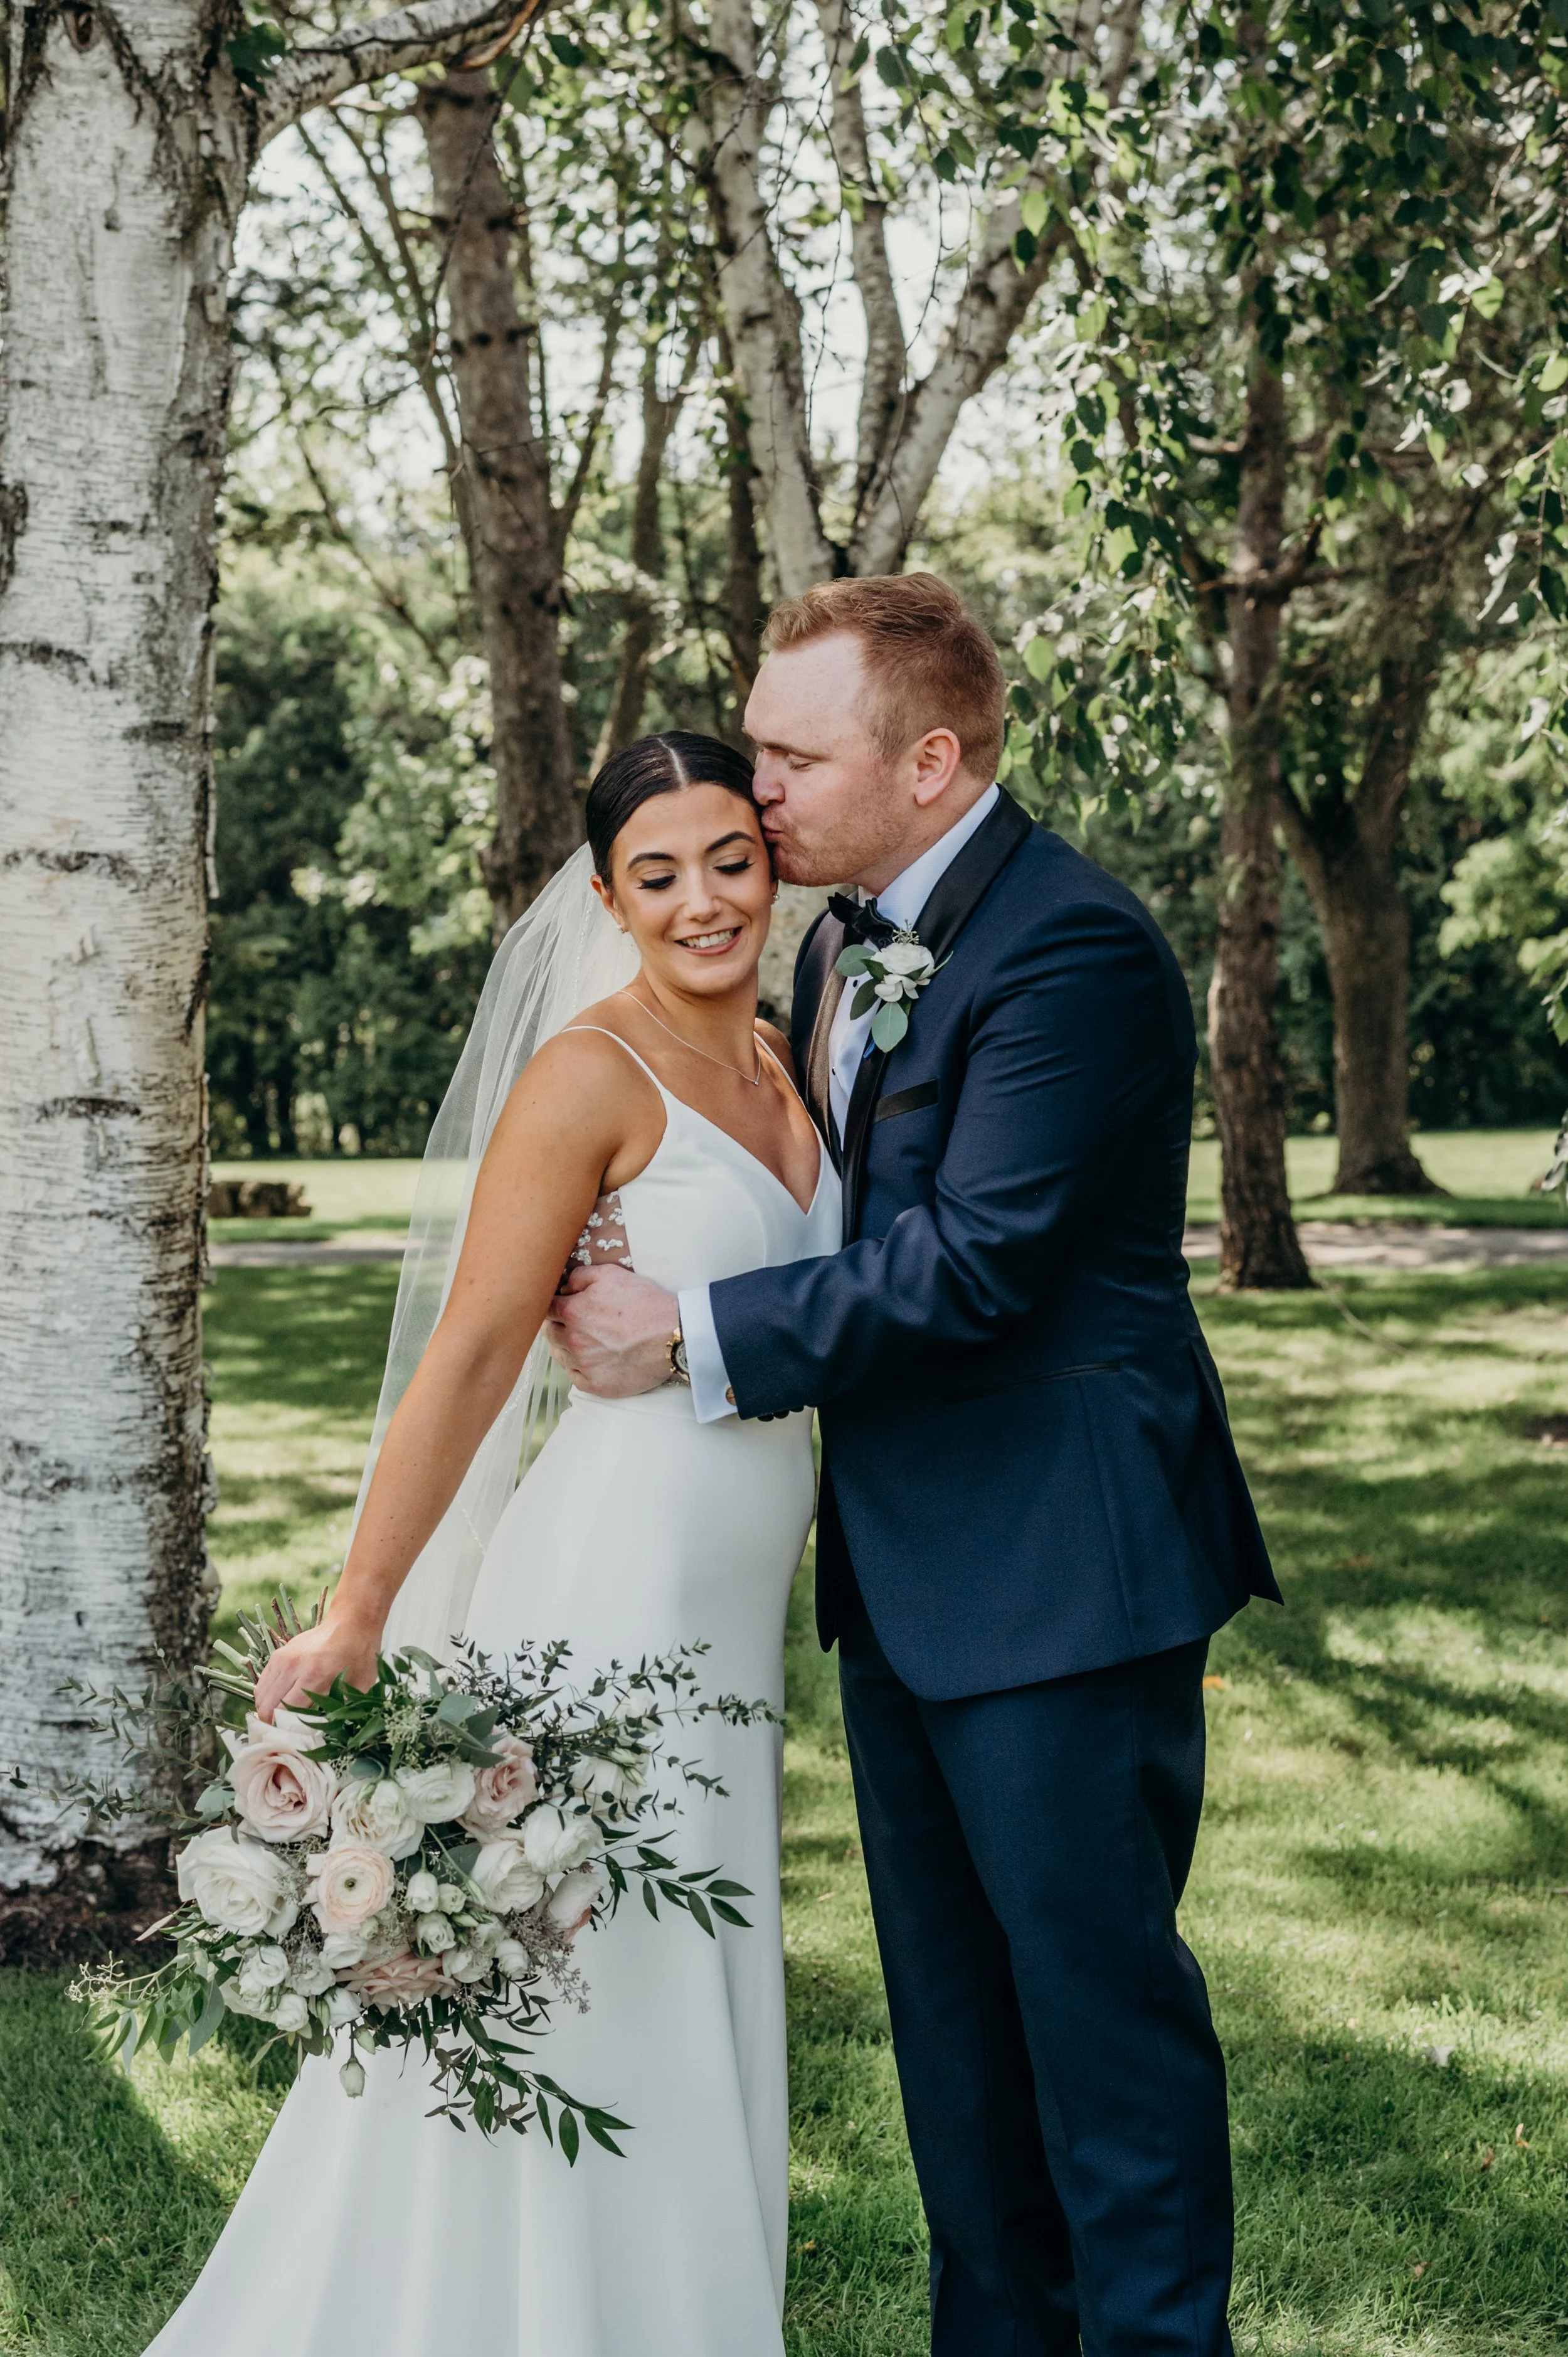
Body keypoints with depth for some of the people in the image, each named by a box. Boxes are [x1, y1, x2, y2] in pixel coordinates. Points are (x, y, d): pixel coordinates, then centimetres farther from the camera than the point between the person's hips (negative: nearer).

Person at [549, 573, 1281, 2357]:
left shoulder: (1073, 952, -19)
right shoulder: (839, 936, 11)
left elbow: (969, 1263, -24)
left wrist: (689, 1336, -18)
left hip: (1056, 1570, -9)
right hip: (902, 1562, 9)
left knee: (1095, 1986, 0)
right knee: (949, 2005, 17)